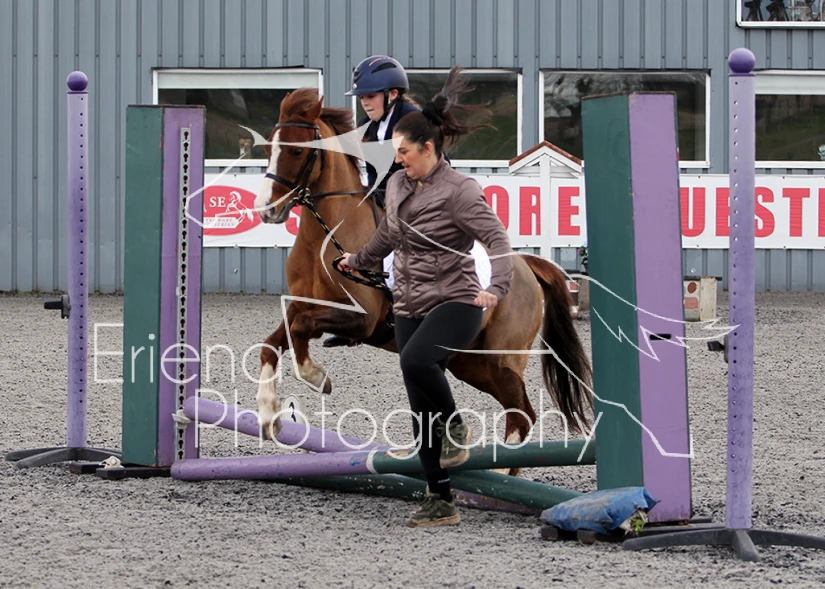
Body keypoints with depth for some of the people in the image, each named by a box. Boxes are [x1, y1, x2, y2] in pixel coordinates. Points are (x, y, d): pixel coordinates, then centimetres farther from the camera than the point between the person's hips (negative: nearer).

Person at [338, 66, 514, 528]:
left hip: (455, 303, -7)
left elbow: (497, 239, -21)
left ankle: (456, 427, -9)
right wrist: (360, 260, 44)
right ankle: (442, 502, 10)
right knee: (422, 410, 4)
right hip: (410, 307, 7)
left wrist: (496, 287, -37)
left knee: (416, 360, -35)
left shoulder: (459, 191, -13)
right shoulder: (399, 186, 9)